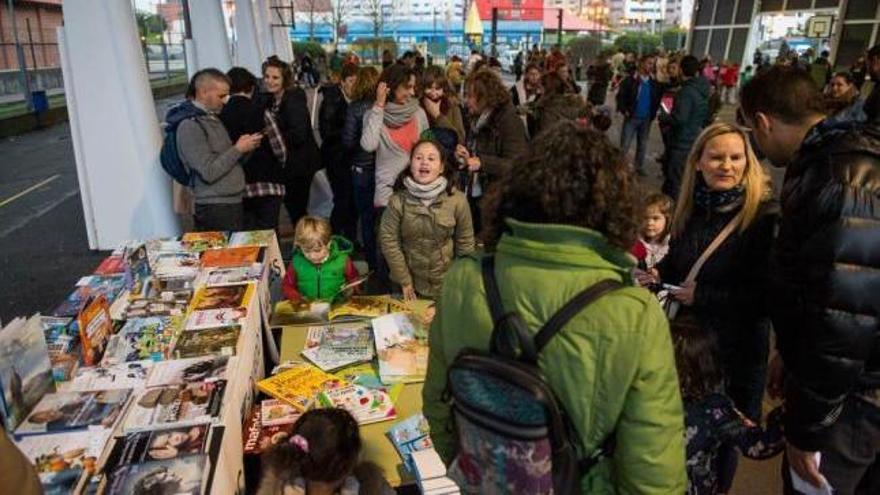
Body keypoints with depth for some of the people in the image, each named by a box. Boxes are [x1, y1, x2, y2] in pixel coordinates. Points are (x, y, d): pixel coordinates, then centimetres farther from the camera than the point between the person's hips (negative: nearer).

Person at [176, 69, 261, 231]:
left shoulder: (212, 117, 16)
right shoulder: (189, 126, -12)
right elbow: (209, 172, -18)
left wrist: (245, 146, 3)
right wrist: (238, 149, -12)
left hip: (233, 202, 8)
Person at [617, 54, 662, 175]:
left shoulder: (654, 83, 3)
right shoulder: (630, 80, -9)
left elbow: (657, 99, 11)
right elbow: (620, 96, -8)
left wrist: (653, 113, -2)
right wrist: (625, 111, -16)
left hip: (646, 119, 4)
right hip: (632, 118, -4)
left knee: (643, 144, 12)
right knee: (625, 144, 0)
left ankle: (639, 167, 24)